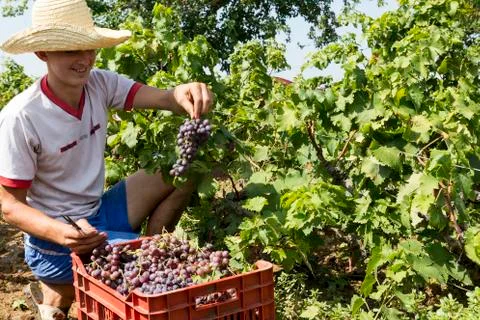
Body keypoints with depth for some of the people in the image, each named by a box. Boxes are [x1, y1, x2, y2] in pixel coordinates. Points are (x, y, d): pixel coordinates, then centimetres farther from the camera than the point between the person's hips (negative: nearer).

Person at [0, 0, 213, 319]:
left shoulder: (99, 84, -6)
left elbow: (160, 97, -19)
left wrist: (182, 94, -44)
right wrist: (60, 233, -35)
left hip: (100, 212, 6)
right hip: (56, 238, -6)